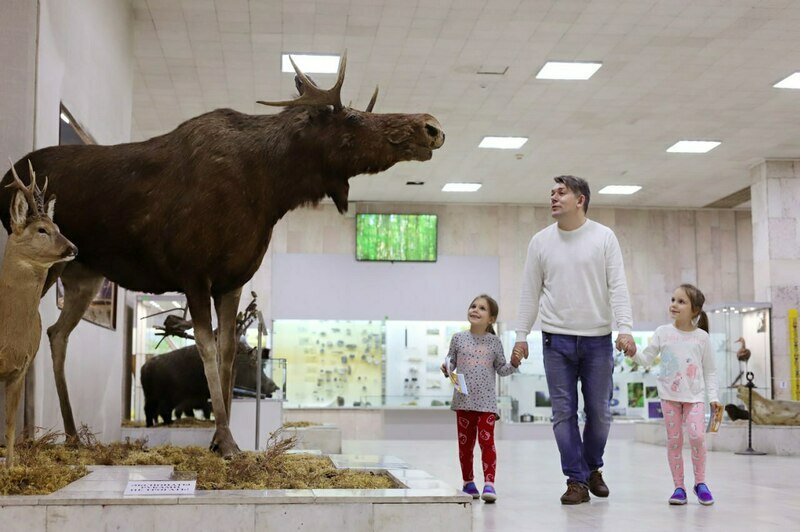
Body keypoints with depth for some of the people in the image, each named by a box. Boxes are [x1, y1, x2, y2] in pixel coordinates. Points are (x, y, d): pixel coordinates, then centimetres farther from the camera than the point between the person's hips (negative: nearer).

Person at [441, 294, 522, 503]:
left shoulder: (494, 342, 3)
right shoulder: (458, 338, 4)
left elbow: (501, 369, 8)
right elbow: (451, 361, 8)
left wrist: (513, 364, -11)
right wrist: (446, 368, -13)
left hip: (486, 401, -2)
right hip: (463, 400, 2)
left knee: (486, 440, -10)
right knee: (465, 442, 9)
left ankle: (489, 484, -9)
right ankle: (468, 483, 21)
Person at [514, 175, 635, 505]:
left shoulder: (604, 237, 1)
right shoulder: (541, 241, 6)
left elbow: (617, 286, -4)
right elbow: (530, 292, 8)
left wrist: (625, 329, -15)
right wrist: (521, 335, 2)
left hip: (598, 340, -1)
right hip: (557, 340, 1)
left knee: (599, 412, 7)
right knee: (564, 413, 0)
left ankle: (592, 468, 30)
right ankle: (576, 481, 8)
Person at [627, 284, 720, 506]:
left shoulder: (702, 337, 1)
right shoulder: (663, 333, 2)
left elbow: (710, 371, 5)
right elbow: (646, 359, 3)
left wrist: (714, 397, -1)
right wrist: (634, 353, -17)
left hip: (694, 396, -1)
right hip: (669, 395, 1)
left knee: (697, 435, -16)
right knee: (673, 440, 1)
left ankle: (700, 482, 1)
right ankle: (679, 486, 11)